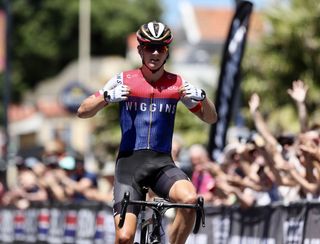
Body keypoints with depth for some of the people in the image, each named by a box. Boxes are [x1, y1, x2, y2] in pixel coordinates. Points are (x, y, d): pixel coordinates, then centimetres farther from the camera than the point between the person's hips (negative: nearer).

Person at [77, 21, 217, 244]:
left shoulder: (177, 84, 7)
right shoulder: (124, 81, 3)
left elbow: (211, 118, 10)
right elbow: (83, 112, 2)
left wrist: (201, 96, -11)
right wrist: (107, 97, -17)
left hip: (162, 163, 1)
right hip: (129, 161, -1)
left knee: (190, 199, -31)